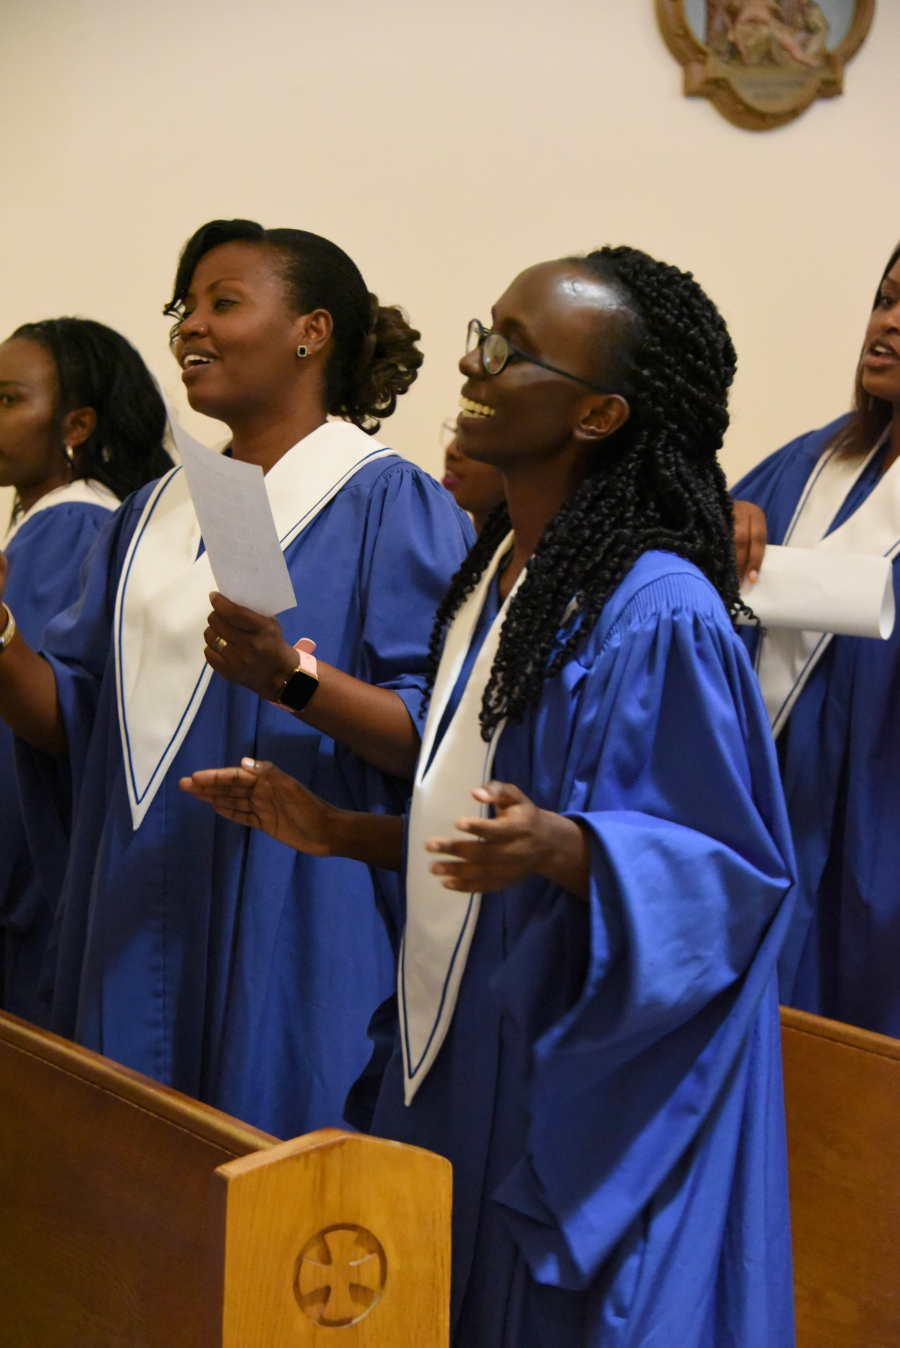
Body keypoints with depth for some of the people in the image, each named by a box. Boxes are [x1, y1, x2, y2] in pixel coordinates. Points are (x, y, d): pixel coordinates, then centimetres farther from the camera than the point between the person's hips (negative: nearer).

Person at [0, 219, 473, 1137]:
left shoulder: (391, 506, -6)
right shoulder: (154, 512, 15)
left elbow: (442, 740, -13)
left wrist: (292, 680, -26)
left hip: (289, 940, -6)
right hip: (138, 942, 6)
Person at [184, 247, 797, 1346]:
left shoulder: (657, 612, -19)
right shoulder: (493, 574, 8)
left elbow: (729, 864, -18)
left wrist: (558, 849, -33)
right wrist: (335, 831, 9)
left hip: (578, 1096, -8)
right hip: (457, 1063, 9)